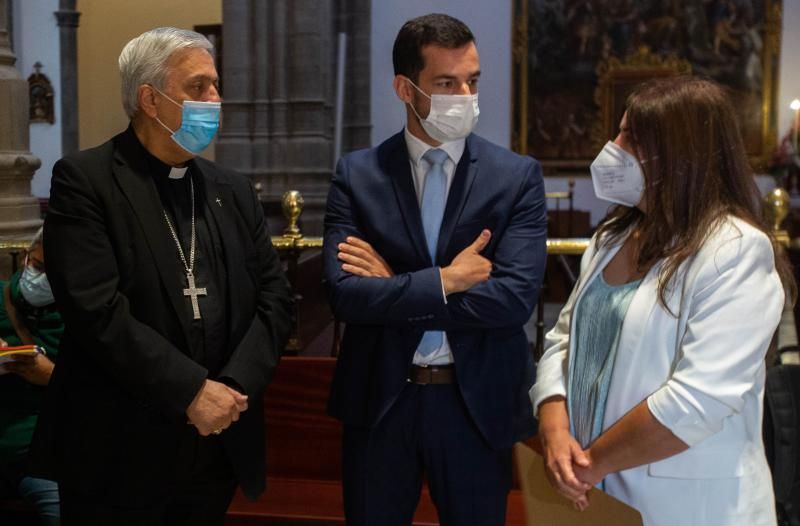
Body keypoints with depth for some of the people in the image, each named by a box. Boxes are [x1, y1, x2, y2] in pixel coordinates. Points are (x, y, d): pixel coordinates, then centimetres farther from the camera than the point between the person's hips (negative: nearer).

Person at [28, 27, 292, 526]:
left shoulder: (234, 190, 10)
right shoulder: (84, 180, -8)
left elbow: (274, 295, 5)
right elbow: (97, 309, -18)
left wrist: (235, 386, -10)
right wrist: (191, 391, -17)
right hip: (121, 451, -5)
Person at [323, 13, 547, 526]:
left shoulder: (518, 176, -4)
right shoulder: (357, 174, -2)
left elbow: (514, 299, -16)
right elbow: (345, 294, -12)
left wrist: (393, 289, -13)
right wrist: (444, 280, -16)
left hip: (477, 403, 0)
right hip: (379, 401, 1)